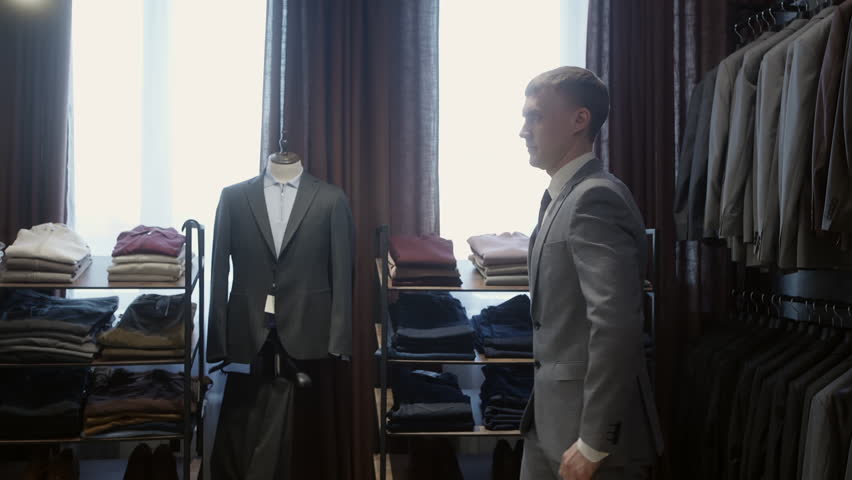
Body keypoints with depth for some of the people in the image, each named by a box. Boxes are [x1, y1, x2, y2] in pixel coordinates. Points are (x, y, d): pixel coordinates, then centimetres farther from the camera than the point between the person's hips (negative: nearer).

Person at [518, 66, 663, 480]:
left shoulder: (596, 198, -18)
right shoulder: (559, 197, 12)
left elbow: (615, 326, -25)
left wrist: (593, 443, -23)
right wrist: (539, 412, 17)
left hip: (589, 427, -9)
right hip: (551, 420, 9)